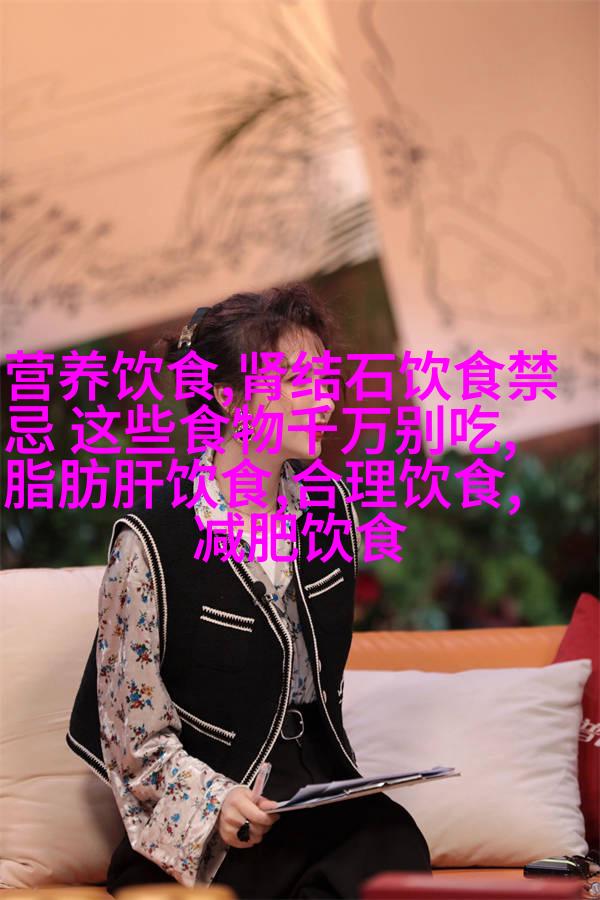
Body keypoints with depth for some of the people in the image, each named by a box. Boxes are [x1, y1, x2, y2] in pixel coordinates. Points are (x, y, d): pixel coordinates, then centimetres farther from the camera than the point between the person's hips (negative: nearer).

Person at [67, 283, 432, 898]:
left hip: (317, 773, 5)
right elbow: (135, 730, -8)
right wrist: (214, 799, -23)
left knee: (397, 845, -26)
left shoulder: (330, 502, 7)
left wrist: (332, 774, 17)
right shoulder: (153, 538, -13)